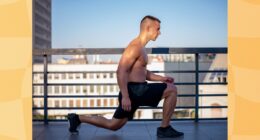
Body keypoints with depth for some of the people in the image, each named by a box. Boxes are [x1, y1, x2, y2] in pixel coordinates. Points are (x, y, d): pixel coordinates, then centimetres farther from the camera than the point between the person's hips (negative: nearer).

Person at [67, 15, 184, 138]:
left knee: (113, 125, 16)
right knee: (172, 89, -9)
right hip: (133, 90, -10)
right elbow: (121, 71, -22)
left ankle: (77, 118, 22)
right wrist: (125, 96, -26)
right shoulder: (135, 46, -14)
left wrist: (161, 78, 15)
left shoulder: (140, 47, 19)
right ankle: (164, 129, -1)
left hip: (137, 90, 10)